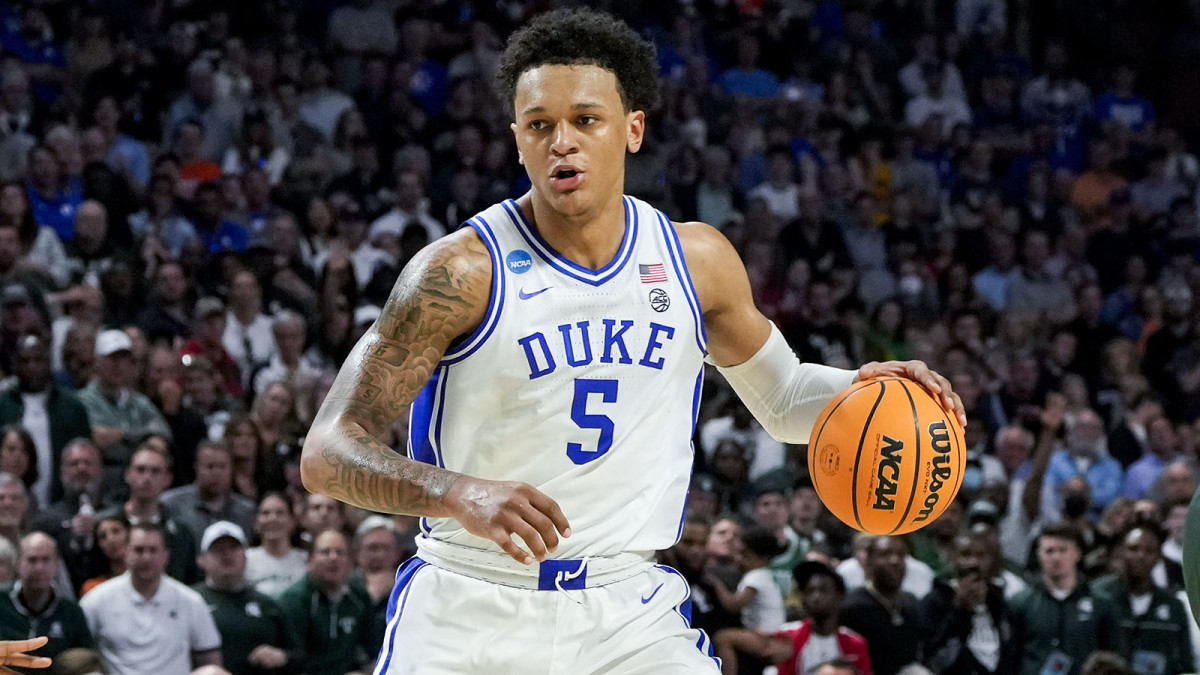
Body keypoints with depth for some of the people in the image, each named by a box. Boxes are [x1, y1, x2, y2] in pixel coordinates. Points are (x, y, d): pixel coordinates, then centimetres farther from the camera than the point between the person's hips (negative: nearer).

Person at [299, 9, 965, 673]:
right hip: (469, 612, -3)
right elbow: (326, 453, -16)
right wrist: (460, 494, -34)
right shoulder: (464, 270, -12)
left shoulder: (697, 259, 3)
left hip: (628, 612, 3)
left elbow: (781, 397, 20)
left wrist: (862, 387, -2)